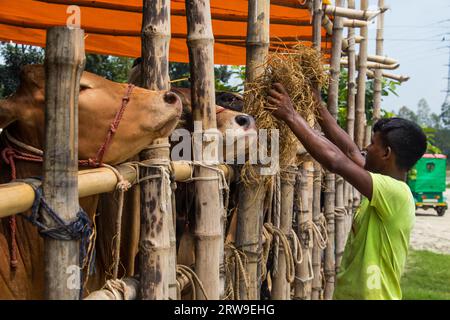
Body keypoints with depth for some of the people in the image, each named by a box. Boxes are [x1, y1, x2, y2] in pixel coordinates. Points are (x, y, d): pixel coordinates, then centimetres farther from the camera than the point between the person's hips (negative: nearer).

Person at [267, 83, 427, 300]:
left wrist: (291, 115, -25)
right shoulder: (387, 186, 3)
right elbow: (349, 151, 11)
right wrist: (319, 107, 11)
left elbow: (335, 161, -31)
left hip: (370, 295, -8)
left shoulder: (395, 192, -22)